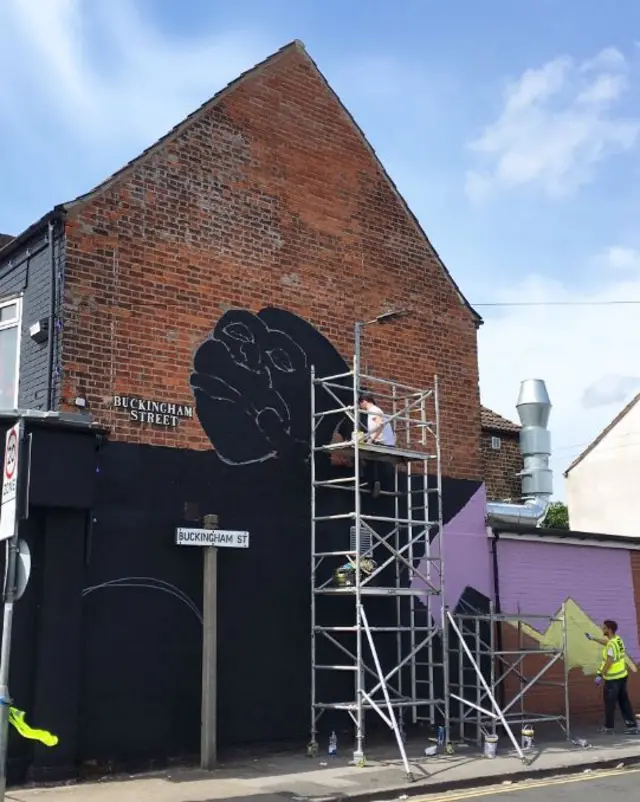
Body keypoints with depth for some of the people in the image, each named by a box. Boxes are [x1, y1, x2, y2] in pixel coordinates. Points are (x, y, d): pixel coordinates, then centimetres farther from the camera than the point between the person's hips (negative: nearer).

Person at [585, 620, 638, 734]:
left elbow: (609, 662, -25)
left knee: (609, 703, 5)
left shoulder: (612, 644, -23)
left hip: (613, 679, -8)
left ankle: (609, 727, 14)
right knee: (624, 701, 14)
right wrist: (592, 638, 35)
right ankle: (632, 725, 15)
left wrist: (600, 675, -21)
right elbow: (606, 642, 26)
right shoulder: (618, 639, 4)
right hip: (622, 676, 8)